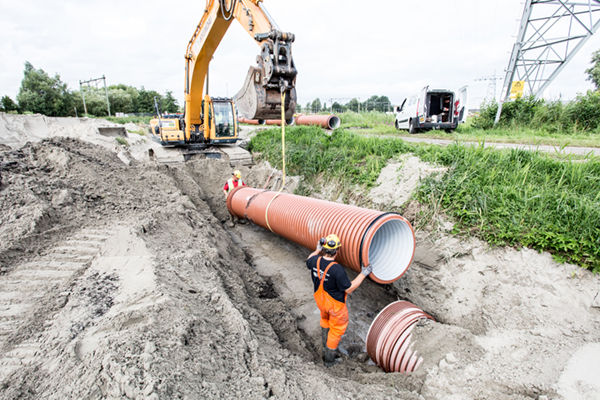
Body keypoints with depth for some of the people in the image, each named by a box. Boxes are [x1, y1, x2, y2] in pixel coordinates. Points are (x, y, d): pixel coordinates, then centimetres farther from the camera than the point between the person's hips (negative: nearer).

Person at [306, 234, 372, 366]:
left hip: (320, 301, 6)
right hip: (335, 305, -6)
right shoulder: (337, 269, -36)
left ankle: (325, 350, 51)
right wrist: (363, 274, -19)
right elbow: (349, 289, -24)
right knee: (337, 329, 20)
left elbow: (308, 261, 7)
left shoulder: (315, 261, -19)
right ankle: (329, 359, 38)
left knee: (325, 320, 33)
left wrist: (317, 250, 14)